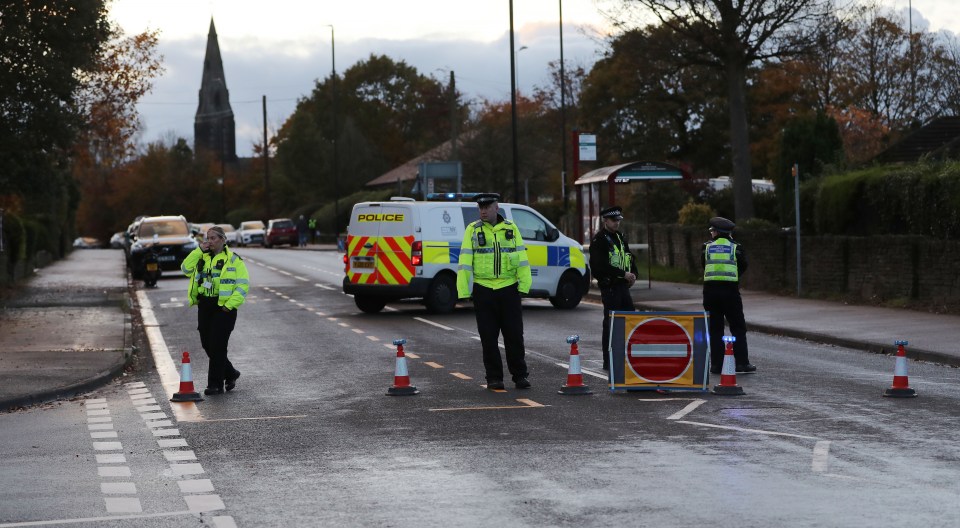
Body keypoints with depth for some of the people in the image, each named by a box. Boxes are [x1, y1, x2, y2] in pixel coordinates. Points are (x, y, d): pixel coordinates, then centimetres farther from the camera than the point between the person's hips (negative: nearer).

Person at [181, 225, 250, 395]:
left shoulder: (233, 260, -3)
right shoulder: (201, 258, 13)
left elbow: (243, 285, -8)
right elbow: (186, 269, -2)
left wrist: (230, 305, -15)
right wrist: (199, 250, -6)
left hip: (223, 308, -6)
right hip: (204, 306, 6)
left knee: (217, 346, -7)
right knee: (207, 345, 10)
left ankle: (215, 384, 0)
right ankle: (230, 373, 28)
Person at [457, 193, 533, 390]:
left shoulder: (511, 229, 7)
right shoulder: (472, 230, 3)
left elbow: (521, 258, 6)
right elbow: (465, 262, -1)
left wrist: (524, 284, -2)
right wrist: (463, 291, -8)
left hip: (509, 289, 1)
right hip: (483, 291, 0)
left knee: (514, 335, 2)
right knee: (488, 337, 3)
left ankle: (520, 376, 12)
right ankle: (494, 378, 11)